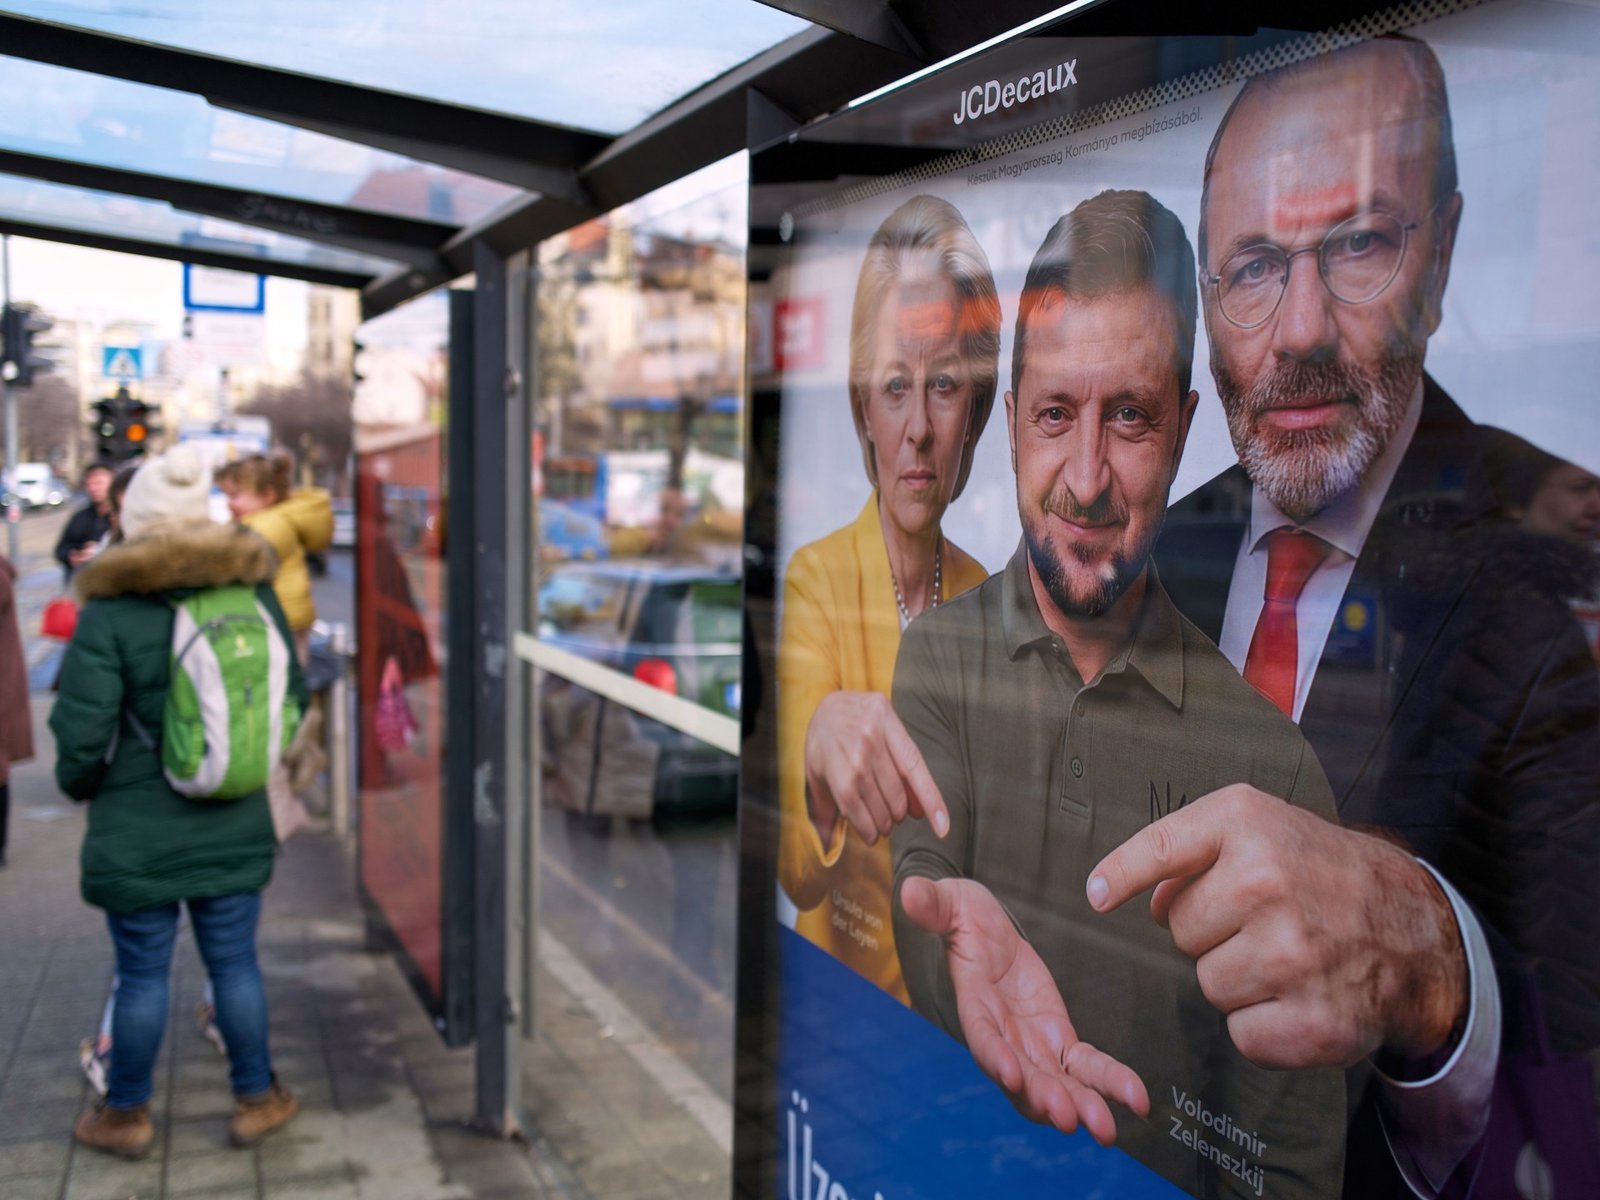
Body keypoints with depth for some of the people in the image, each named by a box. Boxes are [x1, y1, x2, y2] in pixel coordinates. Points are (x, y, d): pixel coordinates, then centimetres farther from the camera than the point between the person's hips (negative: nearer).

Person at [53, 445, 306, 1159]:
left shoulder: (110, 611, -15)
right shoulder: (253, 592, -4)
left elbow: (82, 730, -14)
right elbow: (292, 698, 5)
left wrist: (78, 782, 7)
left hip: (136, 833, -3)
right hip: (235, 825, 3)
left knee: (142, 975, 11)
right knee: (235, 966, 15)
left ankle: (127, 1114, 30)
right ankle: (256, 1099, 28)